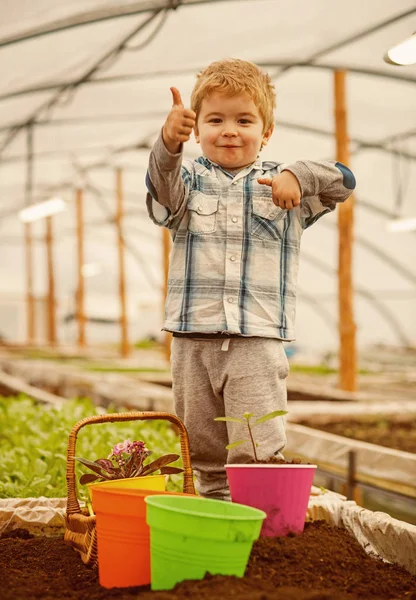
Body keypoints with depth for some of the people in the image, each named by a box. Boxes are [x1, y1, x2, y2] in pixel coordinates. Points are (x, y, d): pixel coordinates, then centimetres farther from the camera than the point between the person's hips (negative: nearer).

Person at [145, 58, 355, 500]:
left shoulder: (281, 183, 9)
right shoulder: (189, 179, 7)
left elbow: (343, 181, -1)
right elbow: (163, 187, -15)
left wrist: (297, 176, -20)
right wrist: (168, 144, -37)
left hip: (257, 337, -1)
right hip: (193, 336, 2)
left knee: (256, 450, -8)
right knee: (203, 450, 12)